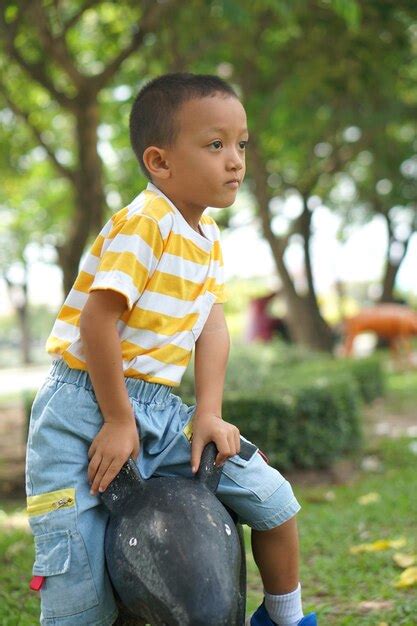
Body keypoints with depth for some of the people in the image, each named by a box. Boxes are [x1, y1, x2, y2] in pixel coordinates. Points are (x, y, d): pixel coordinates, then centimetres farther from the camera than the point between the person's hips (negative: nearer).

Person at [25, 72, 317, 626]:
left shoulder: (209, 237, 8)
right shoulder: (143, 225, -19)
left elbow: (213, 326, 4)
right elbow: (96, 321, -23)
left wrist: (208, 414, -6)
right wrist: (117, 421, -19)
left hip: (159, 411, 8)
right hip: (86, 411, -7)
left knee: (273, 497, 5)